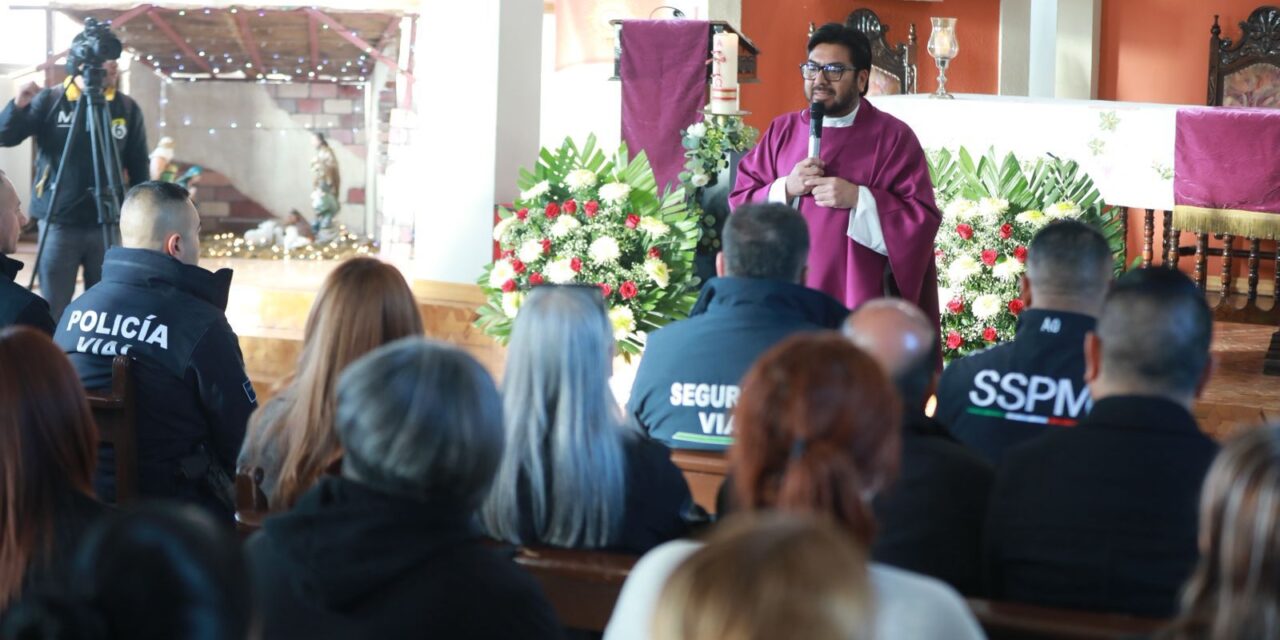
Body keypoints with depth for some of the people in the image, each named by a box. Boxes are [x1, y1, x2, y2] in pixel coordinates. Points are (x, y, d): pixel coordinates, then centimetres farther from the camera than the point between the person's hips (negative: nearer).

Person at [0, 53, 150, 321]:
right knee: (53, 311, 2)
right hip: (59, 223, -1)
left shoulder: (126, 107, 3)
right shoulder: (50, 100, -2)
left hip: (108, 225, 2)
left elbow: (139, 169, 8)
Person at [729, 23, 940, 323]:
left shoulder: (893, 137, -1)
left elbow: (923, 221, -8)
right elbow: (739, 203, 8)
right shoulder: (782, 131, 10)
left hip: (859, 303, -3)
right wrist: (784, 189, -10)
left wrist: (858, 199, -19)